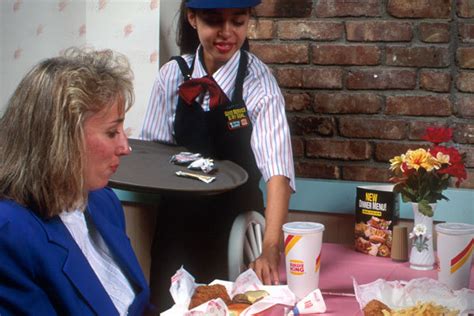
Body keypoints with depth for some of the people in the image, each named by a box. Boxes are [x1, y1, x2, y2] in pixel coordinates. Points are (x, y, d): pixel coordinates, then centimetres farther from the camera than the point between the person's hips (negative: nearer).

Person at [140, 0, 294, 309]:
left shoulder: (258, 81, -18)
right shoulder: (173, 75, -7)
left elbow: (277, 169, -29)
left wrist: (271, 248, -41)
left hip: (236, 223, -3)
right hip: (178, 221, 3)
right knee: (167, 304, 15)